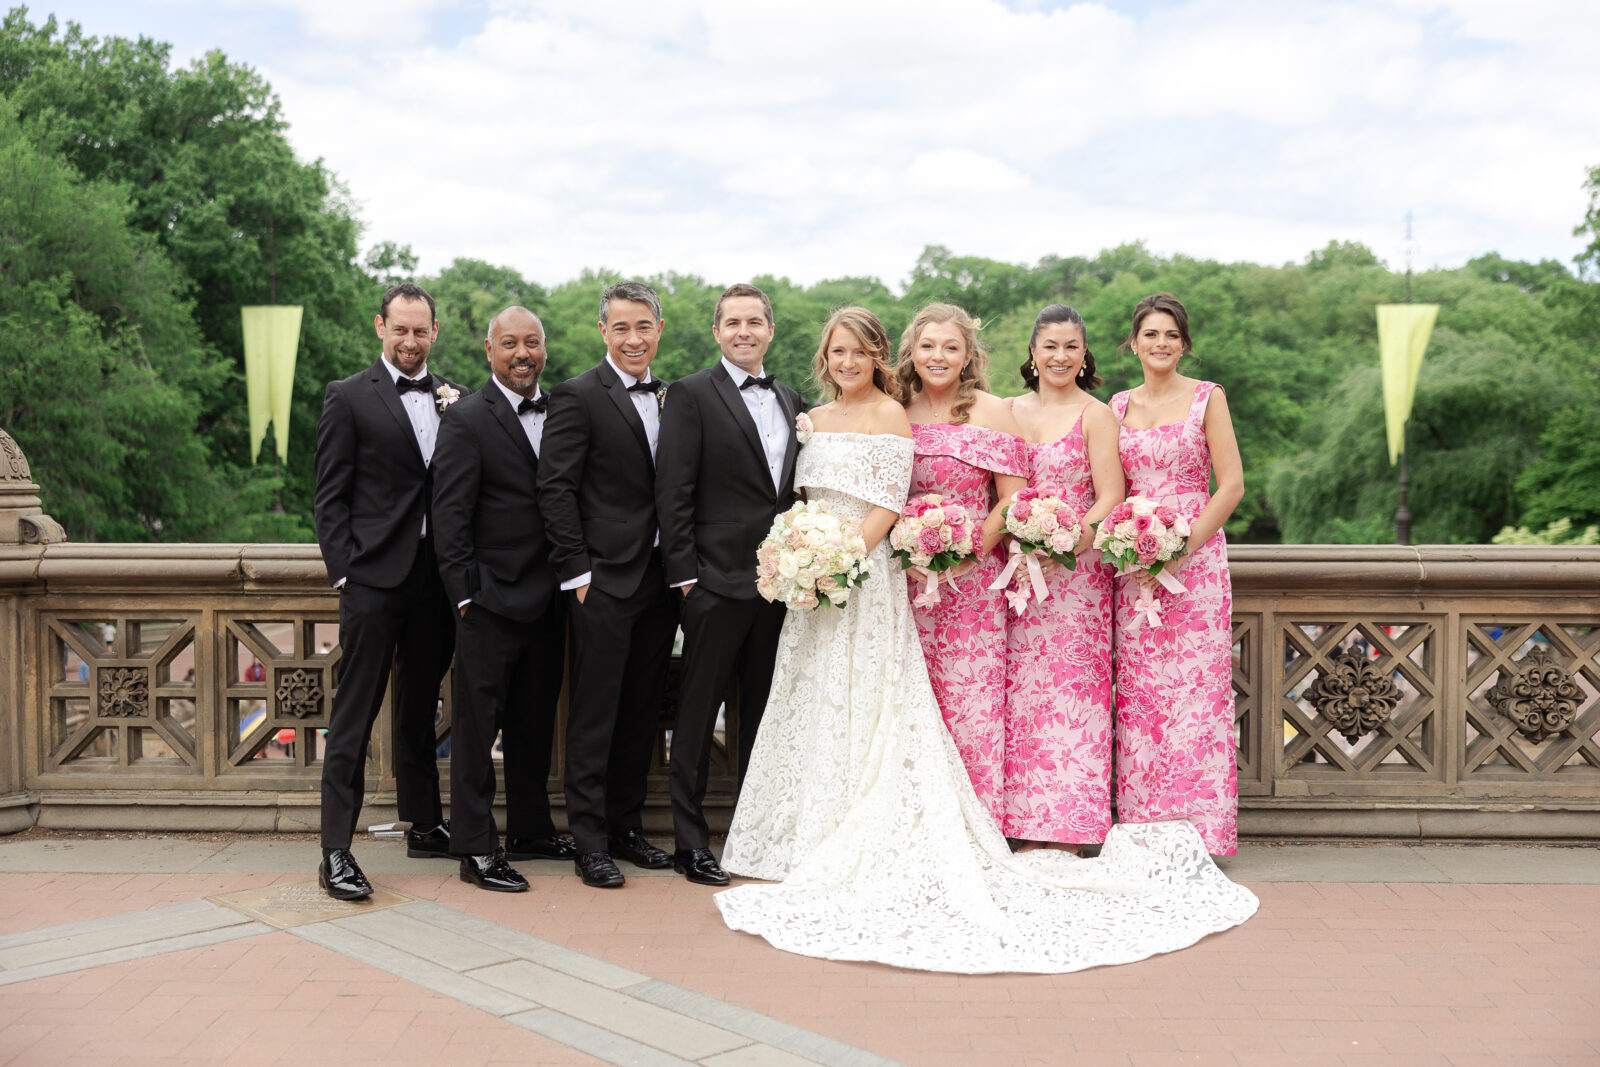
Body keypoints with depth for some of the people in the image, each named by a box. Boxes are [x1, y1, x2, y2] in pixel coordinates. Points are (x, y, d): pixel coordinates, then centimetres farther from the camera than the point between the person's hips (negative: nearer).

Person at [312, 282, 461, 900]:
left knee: (420, 708, 17)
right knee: (354, 716, -4)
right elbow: (330, 497, -3)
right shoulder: (349, 398, 0)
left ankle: (424, 825, 29)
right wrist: (343, 572, -11)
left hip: (437, 577, 5)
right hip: (375, 577, -5)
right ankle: (336, 852, 0)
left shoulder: (453, 399, 12)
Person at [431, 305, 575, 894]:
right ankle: (476, 849, 10)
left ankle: (532, 829, 29)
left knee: (535, 722, 16)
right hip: (491, 600, -6)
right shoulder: (466, 420, -8)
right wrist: (465, 595, -14)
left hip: (547, 598, 6)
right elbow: (449, 518, -10)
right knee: (477, 725, 2)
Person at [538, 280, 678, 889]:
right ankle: (590, 842, 8)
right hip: (605, 580, -6)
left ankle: (627, 826, 25)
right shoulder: (578, 397, -6)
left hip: (661, 580, 6)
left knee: (642, 712, 13)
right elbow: (556, 490, -10)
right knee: (594, 715, 0)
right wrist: (577, 571, -13)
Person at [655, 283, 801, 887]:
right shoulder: (691, 395, -4)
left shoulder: (790, 401, 15)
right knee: (698, 713, 2)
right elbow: (672, 494, -8)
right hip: (717, 582, -6)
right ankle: (690, 842, 11)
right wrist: (684, 575, -13)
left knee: (764, 712, 13)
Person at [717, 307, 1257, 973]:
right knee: (813, 709, 10)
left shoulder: (889, 414, -6)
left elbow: (888, 504, -13)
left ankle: (858, 848, 3)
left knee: (863, 711, -4)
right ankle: (811, 839, 20)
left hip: (867, 580, -7)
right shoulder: (815, 419, 15)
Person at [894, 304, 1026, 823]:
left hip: (973, 580, -3)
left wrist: (969, 555, -13)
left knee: (971, 698, -4)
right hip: (909, 578, 3)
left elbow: (1013, 498, -3)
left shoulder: (992, 412, 0)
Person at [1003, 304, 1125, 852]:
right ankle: (1029, 828, 9)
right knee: (1022, 692, 2)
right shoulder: (1009, 411, 13)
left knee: (1070, 692, -4)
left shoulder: (1096, 415, 1)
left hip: (1076, 573, -4)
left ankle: (1068, 832, 3)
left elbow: (1110, 498, -7)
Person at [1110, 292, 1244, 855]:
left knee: (1194, 688, -5)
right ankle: (1143, 826, 10)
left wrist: (1180, 547, -12)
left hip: (1196, 555, -3)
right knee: (1137, 692, 2)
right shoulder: (1119, 405, 12)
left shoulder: (1208, 397, 1)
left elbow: (1231, 484, -4)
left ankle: (1197, 830, 4)